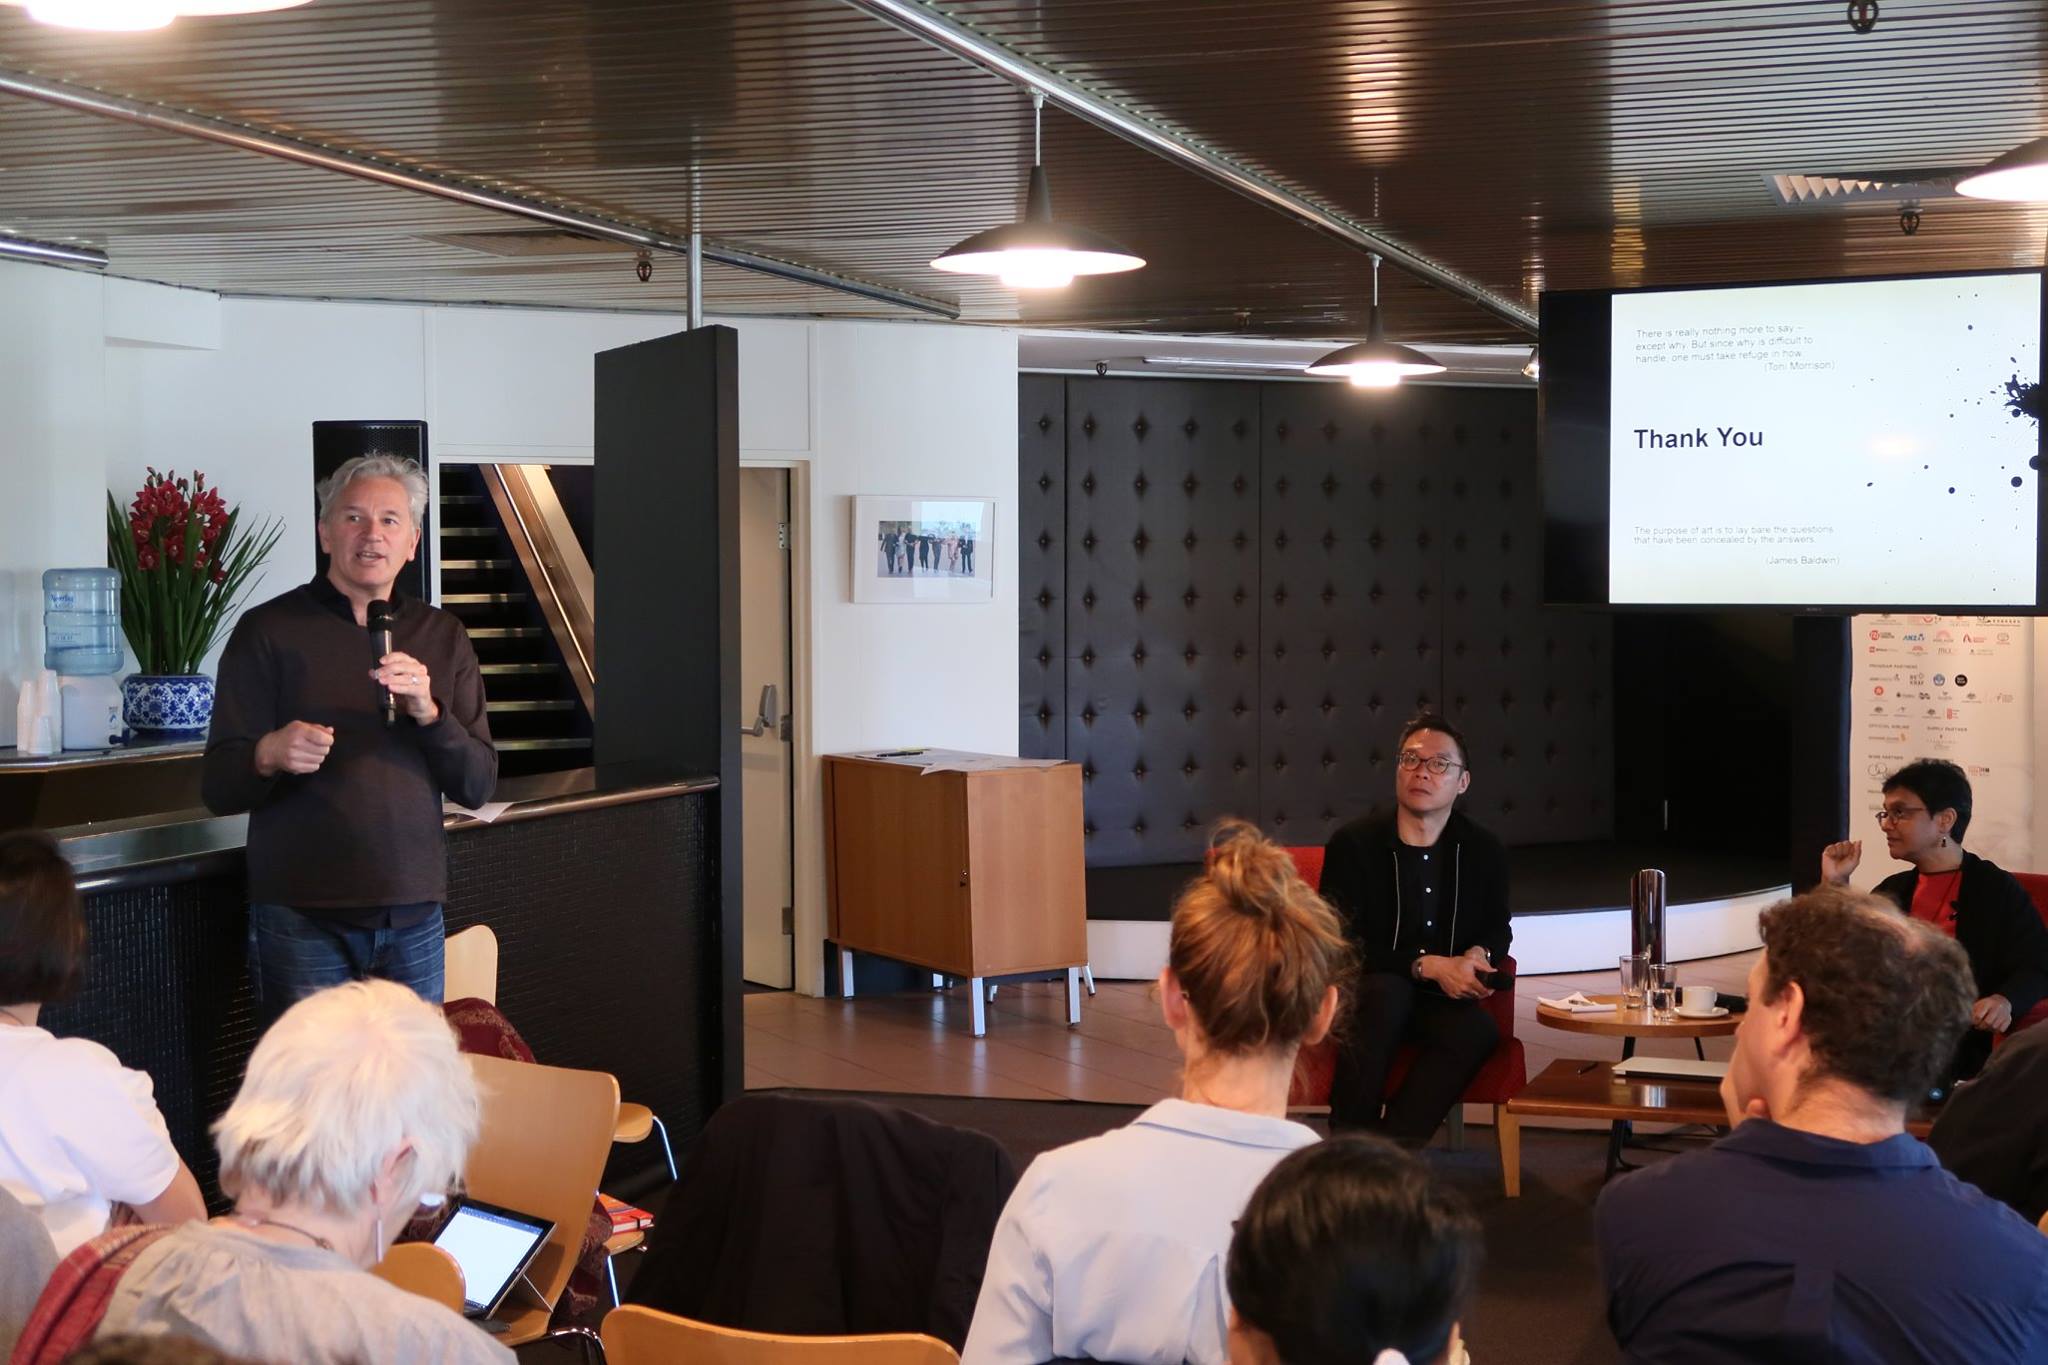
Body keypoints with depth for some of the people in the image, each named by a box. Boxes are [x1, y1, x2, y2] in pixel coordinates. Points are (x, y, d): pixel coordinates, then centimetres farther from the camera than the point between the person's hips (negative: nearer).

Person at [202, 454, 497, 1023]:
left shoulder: (442, 637, 11)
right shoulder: (268, 631, 0)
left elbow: (479, 786, 5)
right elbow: (218, 788, -3)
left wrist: (428, 712, -12)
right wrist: (269, 757, -25)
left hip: (413, 916, 3)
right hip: (303, 917, -3)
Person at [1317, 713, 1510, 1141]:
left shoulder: (1484, 852, 7)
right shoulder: (1353, 844, -4)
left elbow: (1498, 930, 21)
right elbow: (1341, 945, -9)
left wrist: (1478, 955, -6)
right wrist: (1428, 966, -19)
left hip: (1442, 1001, 3)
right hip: (1362, 997, -3)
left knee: (1480, 1029, -32)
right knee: (1386, 992, -38)